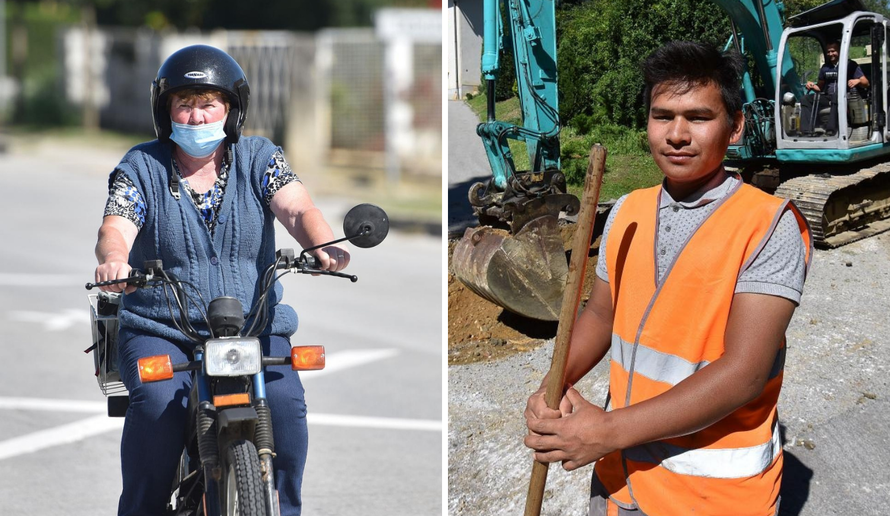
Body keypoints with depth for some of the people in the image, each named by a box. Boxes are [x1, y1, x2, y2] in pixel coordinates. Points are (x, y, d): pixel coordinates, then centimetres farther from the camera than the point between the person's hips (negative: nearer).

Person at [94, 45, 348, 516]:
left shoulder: (258, 158, 7)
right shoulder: (140, 167, 5)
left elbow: (297, 209, -10)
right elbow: (115, 226, -11)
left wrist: (323, 245, -34)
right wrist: (113, 258, -37)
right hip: (159, 330, -1)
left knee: (285, 401, -25)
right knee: (158, 403, -29)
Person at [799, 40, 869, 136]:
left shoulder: (850, 65, 6)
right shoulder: (825, 68, 21)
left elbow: (866, 83, 1)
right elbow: (820, 87, 26)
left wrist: (858, 81, -22)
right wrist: (812, 86, 3)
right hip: (827, 98, 6)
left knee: (836, 96, -40)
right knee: (806, 99, -13)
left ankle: (831, 130, -48)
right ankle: (807, 130, -27)